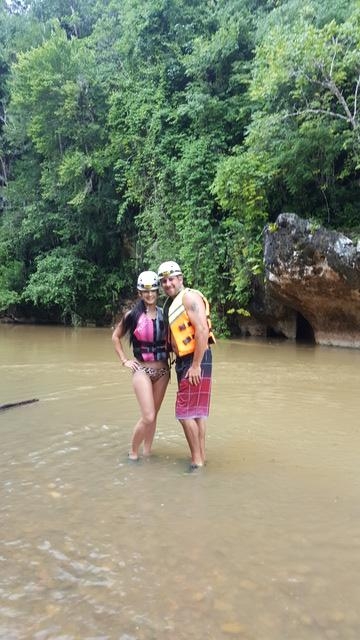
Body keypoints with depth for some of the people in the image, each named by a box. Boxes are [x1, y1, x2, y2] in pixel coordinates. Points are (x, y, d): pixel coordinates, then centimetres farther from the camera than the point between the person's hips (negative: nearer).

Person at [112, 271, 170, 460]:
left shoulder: (163, 314, 1)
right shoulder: (132, 315, -4)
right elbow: (116, 337, 8)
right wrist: (124, 360, 2)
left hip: (162, 371, 3)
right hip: (142, 370, -3)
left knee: (153, 415, 10)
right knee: (148, 417, -12)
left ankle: (147, 451, 24)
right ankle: (133, 452, 9)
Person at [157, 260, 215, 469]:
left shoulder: (189, 297, -13)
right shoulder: (170, 303, 15)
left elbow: (203, 330, -22)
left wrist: (196, 365, -23)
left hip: (196, 360, -9)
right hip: (183, 360, 10)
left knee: (185, 412, -7)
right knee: (198, 411, 14)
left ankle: (197, 461, 3)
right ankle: (201, 457, 24)